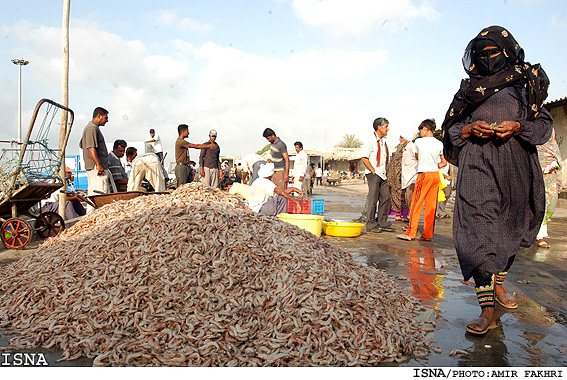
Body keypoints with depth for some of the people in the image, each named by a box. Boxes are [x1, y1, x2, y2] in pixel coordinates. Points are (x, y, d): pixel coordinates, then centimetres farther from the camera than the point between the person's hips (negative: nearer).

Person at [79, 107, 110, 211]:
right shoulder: (92, 128, -12)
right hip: (97, 167, -11)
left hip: (91, 167, 11)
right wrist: (98, 164, -24)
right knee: (101, 194, -13)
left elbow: (81, 145, 29)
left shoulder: (90, 127, 21)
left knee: (92, 195, 12)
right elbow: (91, 147, -21)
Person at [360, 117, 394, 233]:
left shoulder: (384, 141, 16)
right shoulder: (371, 140, -9)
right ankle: (370, 225, 2)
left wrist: (385, 170, 14)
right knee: (373, 200, -5)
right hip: (373, 174, -8)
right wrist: (373, 171, -15)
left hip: (382, 174, 8)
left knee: (385, 197, 8)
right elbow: (364, 158, -15)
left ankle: (382, 223, 17)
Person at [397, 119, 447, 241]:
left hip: (424, 175, -4)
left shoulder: (418, 142, -4)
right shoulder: (439, 144, 5)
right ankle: (428, 234, 9)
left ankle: (411, 233, -3)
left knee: (416, 204, -2)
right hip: (436, 175, 5)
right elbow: (444, 162, 11)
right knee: (431, 205, 6)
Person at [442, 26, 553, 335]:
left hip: (516, 165, 2)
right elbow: (450, 130, 14)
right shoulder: (469, 90, 15)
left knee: (509, 229, 9)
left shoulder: (526, 82, 15)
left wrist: (517, 127, -9)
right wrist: (470, 130, -7)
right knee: (479, 230, -15)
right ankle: (487, 310, -16)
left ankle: (498, 283, 33)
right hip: (478, 165, -2)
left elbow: (544, 123, 10)